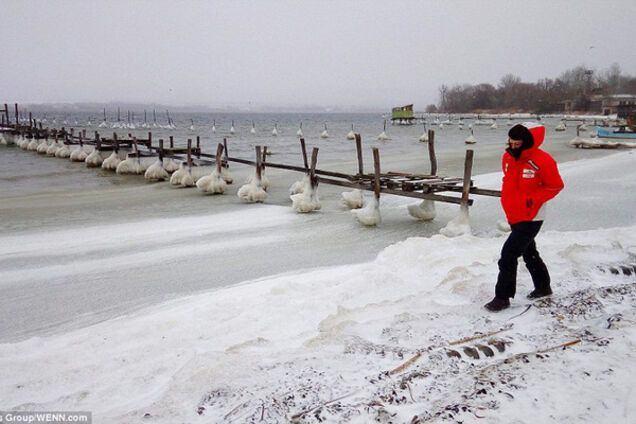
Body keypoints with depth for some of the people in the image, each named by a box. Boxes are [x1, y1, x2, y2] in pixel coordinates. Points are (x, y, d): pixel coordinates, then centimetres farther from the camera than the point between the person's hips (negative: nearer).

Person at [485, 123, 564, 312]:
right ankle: (543, 287, 41)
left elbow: (555, 186, -9)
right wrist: (507, 200, 8)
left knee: (509, 254, -12)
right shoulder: (508, 157, 1)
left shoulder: (542, 161, -19)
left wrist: (534, 199, -19)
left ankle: (503, 297, -1)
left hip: (531, 218, -8)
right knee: (529, 253, 21)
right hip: (513, 216, 8)